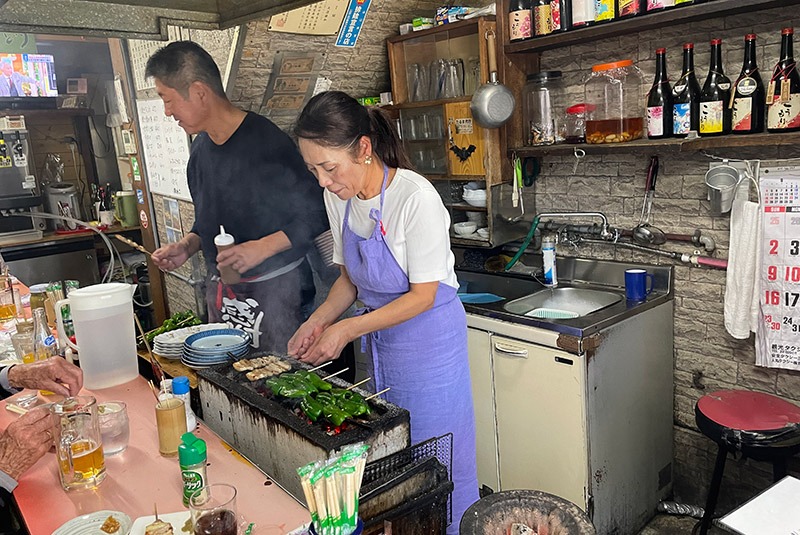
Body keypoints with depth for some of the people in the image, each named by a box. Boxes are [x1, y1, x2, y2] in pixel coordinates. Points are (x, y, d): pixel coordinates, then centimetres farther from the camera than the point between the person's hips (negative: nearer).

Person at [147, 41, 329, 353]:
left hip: (275, 291, -7)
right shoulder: (201, 149, 10)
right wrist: (188, 245, 4)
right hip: (222, 290, 7)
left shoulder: (265, 141, -16)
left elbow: (316, 215, -15)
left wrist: (263, 247, -23)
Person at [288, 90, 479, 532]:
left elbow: (423, 296, -20)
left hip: (429, 338, -6)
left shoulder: (415, 197, -24)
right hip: (380, 340, 6)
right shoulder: (339, 198, -3)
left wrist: (347, 330, -21)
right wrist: (319, 320, -7)